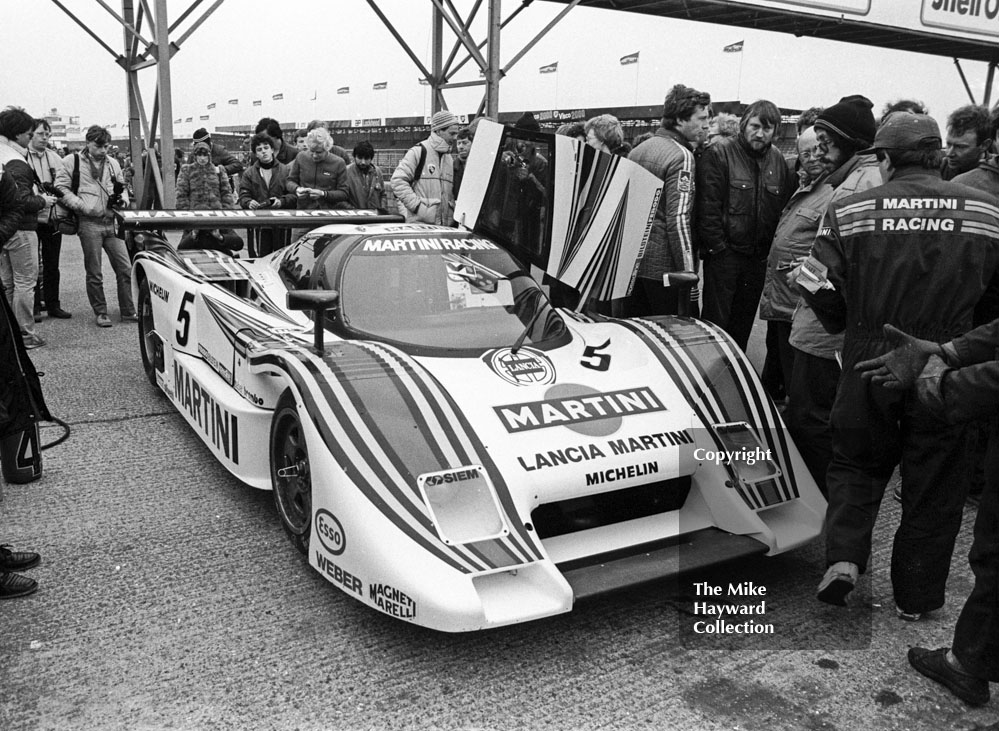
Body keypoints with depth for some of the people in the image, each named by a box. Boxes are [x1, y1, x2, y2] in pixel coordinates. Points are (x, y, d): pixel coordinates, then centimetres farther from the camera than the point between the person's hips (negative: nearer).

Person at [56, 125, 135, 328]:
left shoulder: (112, 164, 15)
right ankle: (100, 313, 14)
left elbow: (122, 187, 25)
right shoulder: (72, 161, 1)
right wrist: (82, 206, -13)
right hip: (89, 223, -4)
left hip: (112, 222, 4)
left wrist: (123, 199, 3)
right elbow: (61, 188, -3)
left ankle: (128, 312, 10)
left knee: (125, 268, 1)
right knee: (94, 273, 3)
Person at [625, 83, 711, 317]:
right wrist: (688, 275, -18)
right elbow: (678, 220, -19)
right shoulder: (681, 156, -12)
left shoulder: (638, 150, 13)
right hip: (663, 266, -8)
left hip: (632, 260, 8)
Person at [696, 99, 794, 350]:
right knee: (716, 320, -3)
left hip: (759, 256, 5)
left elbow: (785, 207, 10)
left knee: (744, 323, 14)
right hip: (724, 252, -5)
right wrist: (717, 247, -15)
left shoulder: (778, 160, 8)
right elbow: (708, 206, -12)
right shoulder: (719, 153, -8)